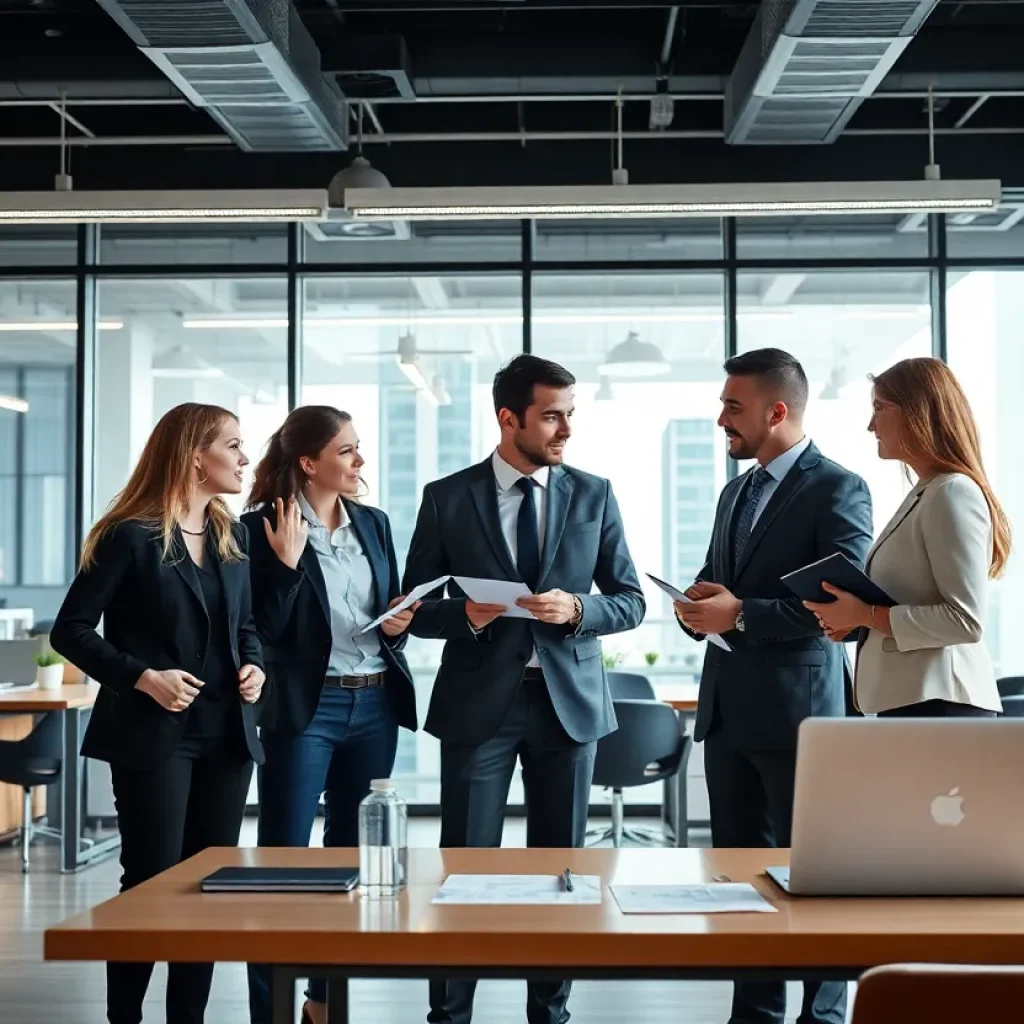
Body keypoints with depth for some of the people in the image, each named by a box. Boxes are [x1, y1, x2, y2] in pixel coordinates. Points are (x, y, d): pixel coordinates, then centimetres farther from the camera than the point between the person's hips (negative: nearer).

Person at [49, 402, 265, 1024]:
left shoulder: (233, 536, 11)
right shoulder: (131, 536, -9)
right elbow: (71, 629, -9)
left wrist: (255, 665, 1)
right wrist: (141, 676, -19)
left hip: (226, 734, 6)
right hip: (155, 734, -6)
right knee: (153, 883, -2)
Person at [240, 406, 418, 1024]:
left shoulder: (375, 523, 10)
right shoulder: (264, 527, -8)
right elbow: (265, 630, -12)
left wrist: (398, 625, -4)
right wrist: (287, 562, -21)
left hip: (375, 705, 6)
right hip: (305, 707, -6)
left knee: (354, 854, 13)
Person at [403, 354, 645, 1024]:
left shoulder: (594, 496, 5)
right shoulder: (447, 498, 0)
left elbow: (631, 602, 6)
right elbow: (418, 610, 3)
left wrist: (577, 608, -14)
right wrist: (465, 615, -18)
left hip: (569, 699, 2)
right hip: (479, 702, -2)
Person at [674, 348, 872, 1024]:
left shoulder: (838, 489, -8)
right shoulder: (737, 492, 17)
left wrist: (740, 614, -19)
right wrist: (700, 606, 1)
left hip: (798, 709, -8)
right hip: (728, 707, 8)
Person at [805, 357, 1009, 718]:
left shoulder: (954, 493, -12)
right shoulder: (923, 495, 17)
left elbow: (966, 620, -19)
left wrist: (867, 615, -15)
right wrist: (856, 615, 4)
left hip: (940, 702, -9)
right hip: (909, 698, 9)